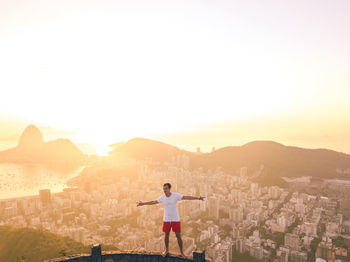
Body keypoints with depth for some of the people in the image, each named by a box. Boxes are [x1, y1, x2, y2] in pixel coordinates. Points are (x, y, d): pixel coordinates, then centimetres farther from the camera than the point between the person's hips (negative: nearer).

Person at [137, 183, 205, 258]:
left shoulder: (176, 195, -15)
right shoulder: (162, 197, -6)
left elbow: (186, 197, -22)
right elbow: (153, 202, 5)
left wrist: (197, 198, -33)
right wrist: (142, 203, 8)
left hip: (176, 220, -2)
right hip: (166, 220, 3)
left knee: (178, 236, 2)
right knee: (166, 235, 12)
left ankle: (181, 252, 20)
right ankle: (166, 250, 34)